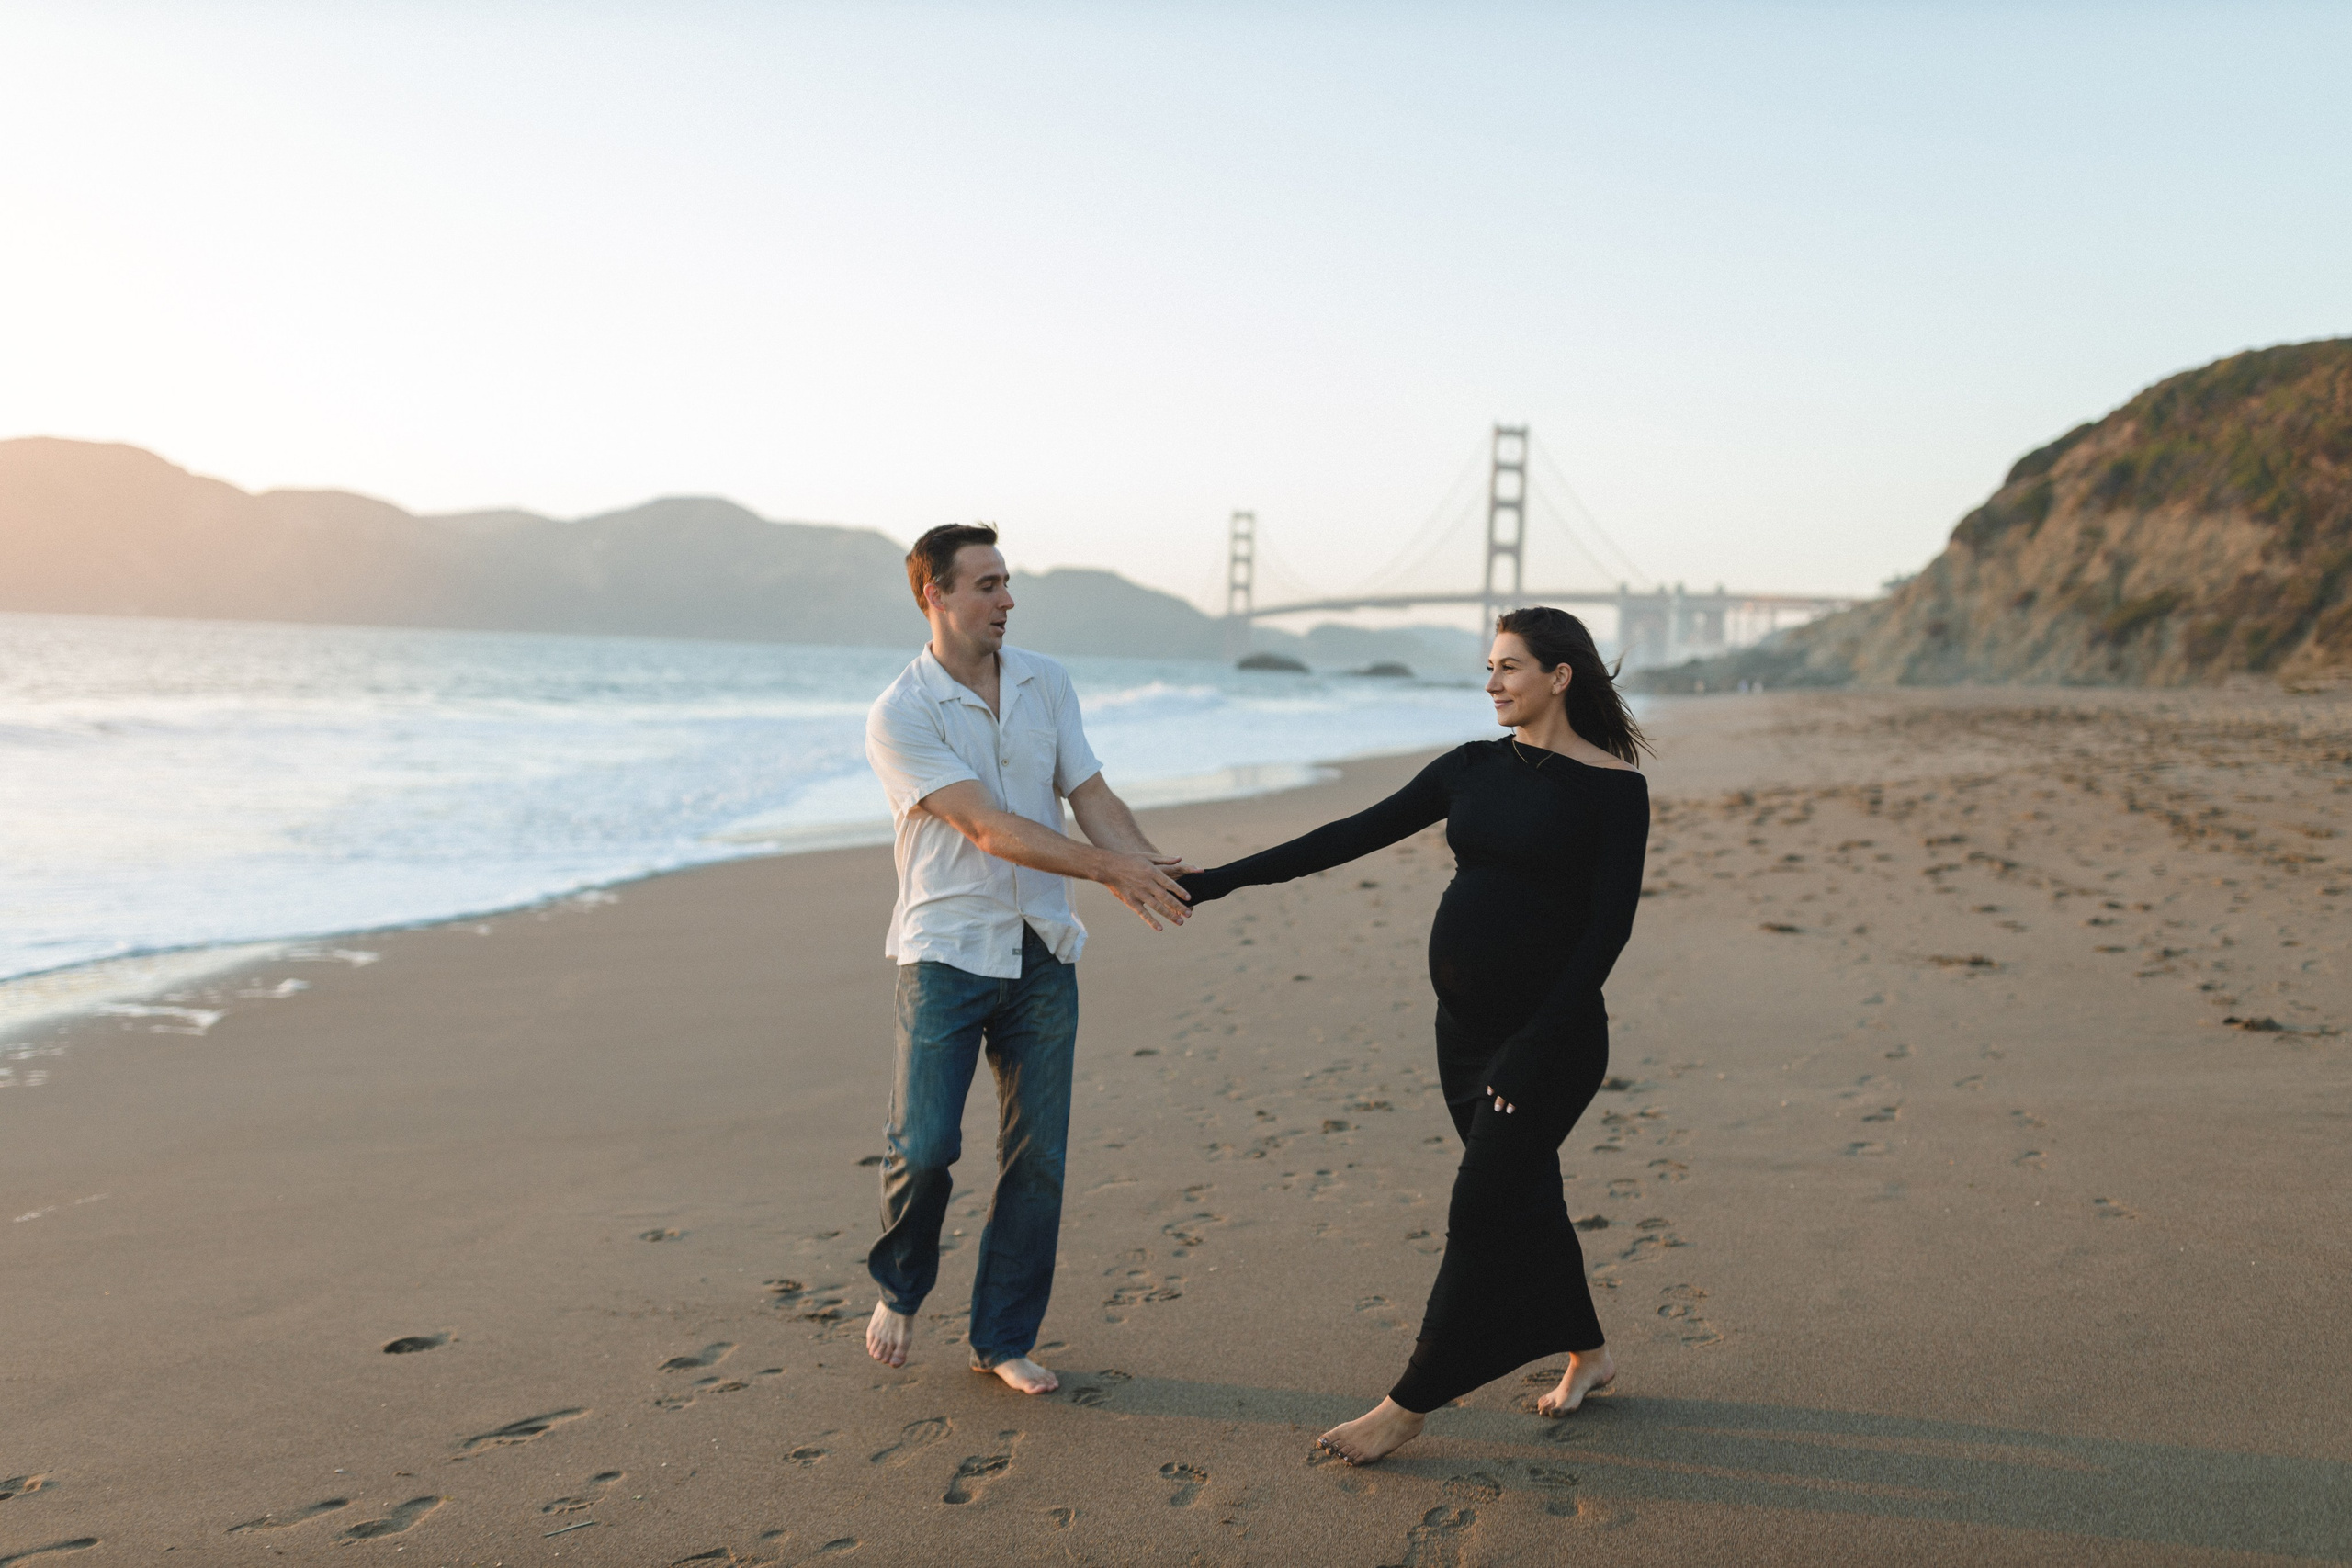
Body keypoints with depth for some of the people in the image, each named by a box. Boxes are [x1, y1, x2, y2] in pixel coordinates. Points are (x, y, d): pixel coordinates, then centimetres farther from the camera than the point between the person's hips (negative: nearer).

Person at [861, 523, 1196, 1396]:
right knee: (924, 1144, -10)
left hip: (1042, 954, 5)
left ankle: (1003, 1339, 20)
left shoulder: (1046, 685, 8)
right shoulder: (900, 716, -9)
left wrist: (1156, 870, -14)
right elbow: (987, 827, -17)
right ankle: (900, 1289, 21)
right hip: (946, 953, -4)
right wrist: (1109, 869, -24)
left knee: (1038, 1157, 5)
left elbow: (1091, 797, 5)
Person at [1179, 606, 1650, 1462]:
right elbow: (1353, 835, 5)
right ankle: (1587, 1353, 35)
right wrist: (1219, 880, 1)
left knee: (1482, 1210, -3)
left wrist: (1538, 1045, -18)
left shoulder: (1613, 787, -9)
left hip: (1551, 1032, -6)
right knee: (1522, 1196, 15)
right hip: (1466, 1026, 6)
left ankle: (1410, 1403, 8)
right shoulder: (1474, 768, 7)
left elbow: (1608, 925, -13)